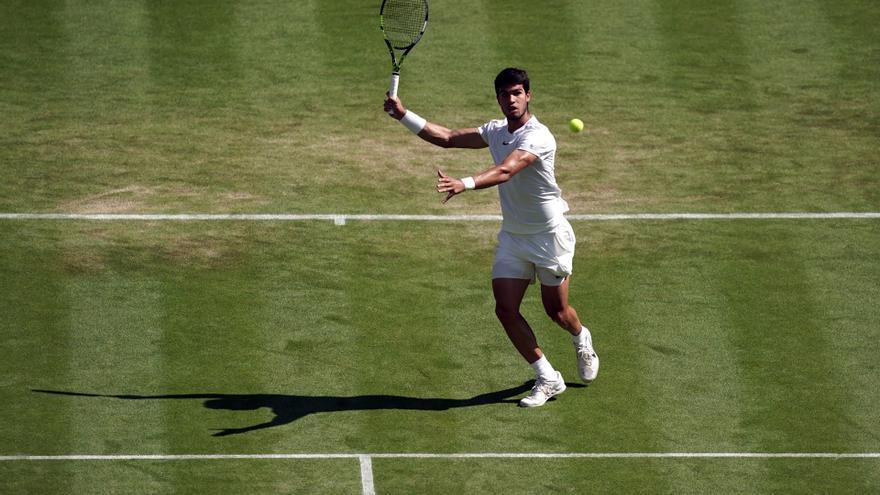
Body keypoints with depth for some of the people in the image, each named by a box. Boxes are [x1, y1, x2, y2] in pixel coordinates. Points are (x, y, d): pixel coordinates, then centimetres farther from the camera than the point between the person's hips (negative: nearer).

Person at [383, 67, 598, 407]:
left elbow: (505, 171, -40)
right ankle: (547, 379, 5)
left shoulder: (538, 137, -24)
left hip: (549, 236, -6)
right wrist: (402, 115, -6)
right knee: (505, 309, -7)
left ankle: (582, 340, 45)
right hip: (512, 236, 6)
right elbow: (446, 138, 3)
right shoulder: (495, 131, 1)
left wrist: (464, 185, -55)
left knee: (556, 311, 8)